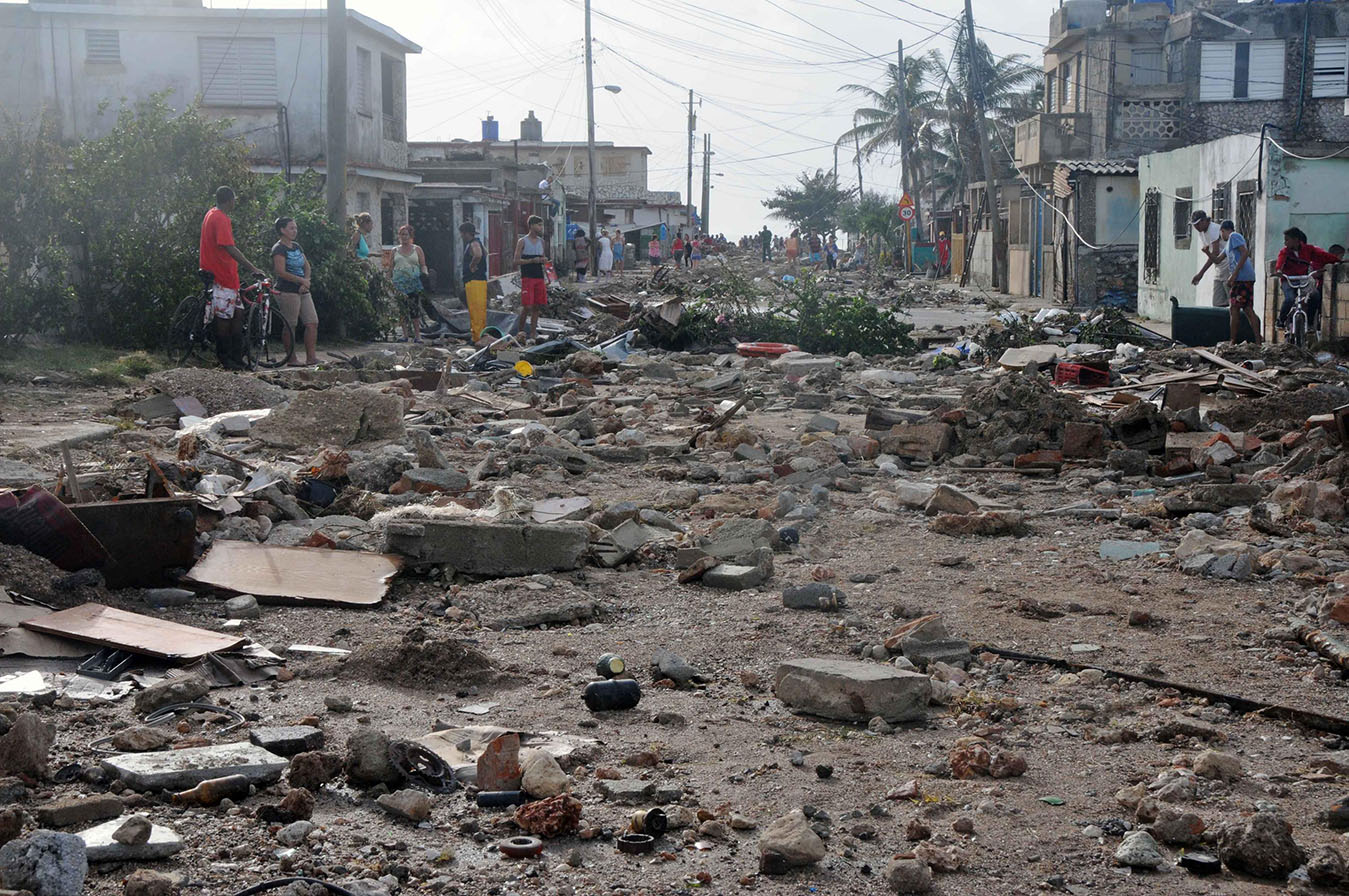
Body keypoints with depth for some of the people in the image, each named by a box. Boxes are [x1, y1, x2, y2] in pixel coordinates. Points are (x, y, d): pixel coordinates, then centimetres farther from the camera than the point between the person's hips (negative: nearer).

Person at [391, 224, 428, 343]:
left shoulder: (417, 249, 10)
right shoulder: (395, 251, 16)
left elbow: (423, 266, 8)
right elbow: (391, 267, 17)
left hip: (414, 282, -2)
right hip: (399, 283, 2)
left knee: (415, 308, -7)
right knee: (402, 309, -3)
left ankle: (417, 335, -5)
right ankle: (405, 334, 1)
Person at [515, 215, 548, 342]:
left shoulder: (541, 241, 13)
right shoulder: (522, 241, -4)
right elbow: (516, 261, -8)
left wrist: (544, 260, -1)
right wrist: (532, 260, -19)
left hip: (539, 278, 6)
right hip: (527, 278, -6)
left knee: (536, 306, 5)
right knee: (527, 306, -10)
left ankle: (533, 332, 9)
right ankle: (520, 330, 5)